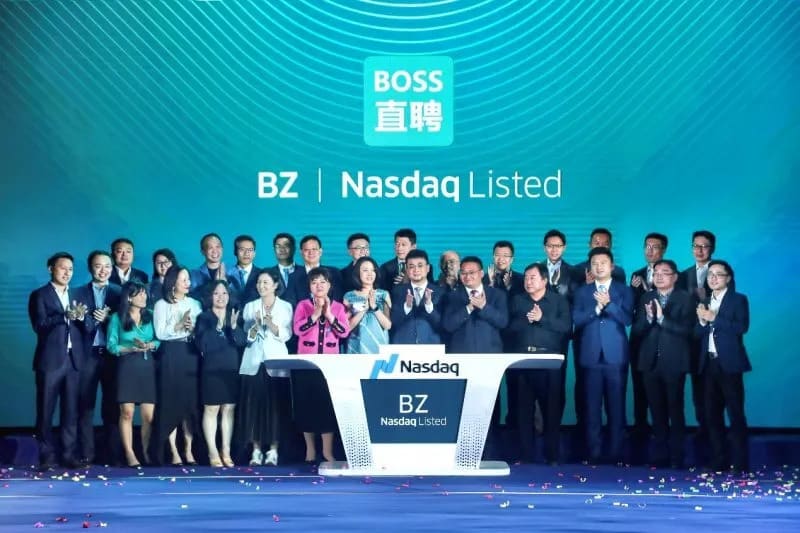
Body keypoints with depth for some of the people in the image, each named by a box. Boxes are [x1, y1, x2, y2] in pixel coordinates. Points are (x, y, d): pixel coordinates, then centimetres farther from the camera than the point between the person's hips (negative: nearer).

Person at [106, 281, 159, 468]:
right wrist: (132, 348, -13)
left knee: (149, 415, -4)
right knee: (127, 412, -7)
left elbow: (160, 340, 9)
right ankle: (129, 454, -2)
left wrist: (150, 345, -11)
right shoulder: (117, 318, 5)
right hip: (127, 367, -2)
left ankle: (146, 453, 7)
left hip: (148, 366, 2)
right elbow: (111, 345, -1)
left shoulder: (150, 316, 12)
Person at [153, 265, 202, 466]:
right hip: (171, 355, -4)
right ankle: (174, 452, -1)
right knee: (171, 402, -4)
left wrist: (193, 328, -11)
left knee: (192, 401, 1)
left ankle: (188, 450, 7)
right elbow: (160, 333, -9)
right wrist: (179, 325, -16)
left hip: (191, 354, 4)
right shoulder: (161, 305, 1)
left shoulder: (194, 304, 12)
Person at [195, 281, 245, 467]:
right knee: (211, 410, -5)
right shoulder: (204, 318, 0)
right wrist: (217, 328, -23)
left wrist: (234, 326, -20)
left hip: (231, 370, 3)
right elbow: (202, 344, -12)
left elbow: (242, 342, -2)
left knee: (229, 410, 4)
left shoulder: (234, 316, 10)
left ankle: (226, 453, 8)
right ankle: (213, 453, -3)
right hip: (212, 370, -3)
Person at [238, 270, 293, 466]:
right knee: (254, 404, -4)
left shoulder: (285, 307, 8)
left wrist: (271, 324, -18)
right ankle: (256, 450, 1)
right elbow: (247, 337, 6)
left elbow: (286, 335, -2)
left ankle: (273, 450, -2)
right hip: (254, 362, 2)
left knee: (276, 405, -6)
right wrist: (256, 325, -13)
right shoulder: (250, 307, 12)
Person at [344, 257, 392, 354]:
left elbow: (388, 325, -4)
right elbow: (347, 327, -5)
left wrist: (374, 307, -16)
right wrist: (364, 309, -15)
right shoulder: (349, 296, 2)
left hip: (379, 347, 0)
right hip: (357, 348, 0)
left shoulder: (384, 295, 3)